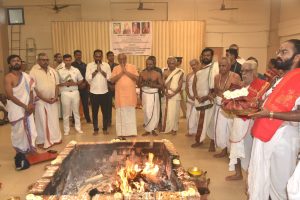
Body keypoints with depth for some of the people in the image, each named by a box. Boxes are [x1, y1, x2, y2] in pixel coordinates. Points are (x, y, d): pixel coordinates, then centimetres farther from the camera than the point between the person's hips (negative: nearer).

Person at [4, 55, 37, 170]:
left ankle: (28, 150, 26)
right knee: (19, 132, 2)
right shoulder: (8, 78, -11)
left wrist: (31, 104, -7)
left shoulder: (26, 76, 7)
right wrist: (24, 106, -16)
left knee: (30, 130, 10)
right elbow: (10, 96, -17)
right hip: (16, 109, -6)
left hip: (28, 108, 6)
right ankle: (20, 153, 18)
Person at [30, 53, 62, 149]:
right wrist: (45, 99, -15)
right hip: (40, 101, -4)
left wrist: (55, 97, -5)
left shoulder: (52, 70, 7)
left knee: (54, 120, 11)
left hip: (52, 100, 5)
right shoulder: (34, 71, -9)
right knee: (42, 121, 3)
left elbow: (56, 84, 9)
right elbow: (33, 88, -13)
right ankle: (43, 141, 16)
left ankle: (55, 138, 24)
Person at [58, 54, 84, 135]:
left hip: (75, 92, 2)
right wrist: (64, 84, -18)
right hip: (65, 93, -2)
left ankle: (78, 128, 23)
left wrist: (75, 83, -10)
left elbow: (81, 80, 8)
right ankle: (66, 130, 18)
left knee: (76, 111, 11)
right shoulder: (60, 71, -2)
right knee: (66, 112, 6)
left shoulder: (76, 70, 3)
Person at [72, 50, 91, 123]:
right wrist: (78, 84, -9)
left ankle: (88, 119, 19)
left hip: (84, 86, 3)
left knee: (85, 103, 8)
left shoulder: (84, 65, 11)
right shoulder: (72, 65, -2)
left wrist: (84, 83, -4)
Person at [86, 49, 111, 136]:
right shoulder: (89, 65, 0)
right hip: (93, 92, 0)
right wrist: (96, 70, -16)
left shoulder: (106, 65, 2)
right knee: (94, 112, 8)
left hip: (104, 92, 1)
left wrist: (101, 70, -15)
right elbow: (87, 78, -10)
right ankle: (95, 129, 20)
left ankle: (105, 128, 21)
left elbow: (110, 77, -6)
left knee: (105, 111, 7)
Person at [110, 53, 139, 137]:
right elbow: (112, 80, -6)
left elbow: (136, 78, -8)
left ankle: (131, 132, 9)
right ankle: (121, 132, 9)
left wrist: (126, 71, -13)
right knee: (121, 113, 3)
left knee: (130, 113, 3)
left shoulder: (132, 67, 4)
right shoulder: (116, 68, 6)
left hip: (130, 94, 0)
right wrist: (121, 72, -13)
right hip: (120, 94, 1)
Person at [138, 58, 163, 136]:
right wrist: (144, 84, -14)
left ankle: (152, 129, 18)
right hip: (145, 94, 0)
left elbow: (161, 85, -3)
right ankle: (147, 129, 9)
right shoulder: (142, 73, 3)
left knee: (155, 113, 2)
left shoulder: (157, 74, -1)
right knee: (147, 112, -4)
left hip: (154, 95, 0)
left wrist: (153, 85, -18)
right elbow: (138, 84, 6)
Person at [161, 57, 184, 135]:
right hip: (166, 95, 3)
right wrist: (165, 93, -13)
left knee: (174, 112, 1)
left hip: (175, 95, -2)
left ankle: (174, 129, 13)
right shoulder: (165, 72, 5)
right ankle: (167, 128, 17)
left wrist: (173, 94, -15)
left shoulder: (180, 73, -3)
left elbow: (180, 86, -7)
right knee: (166, 112, 5)